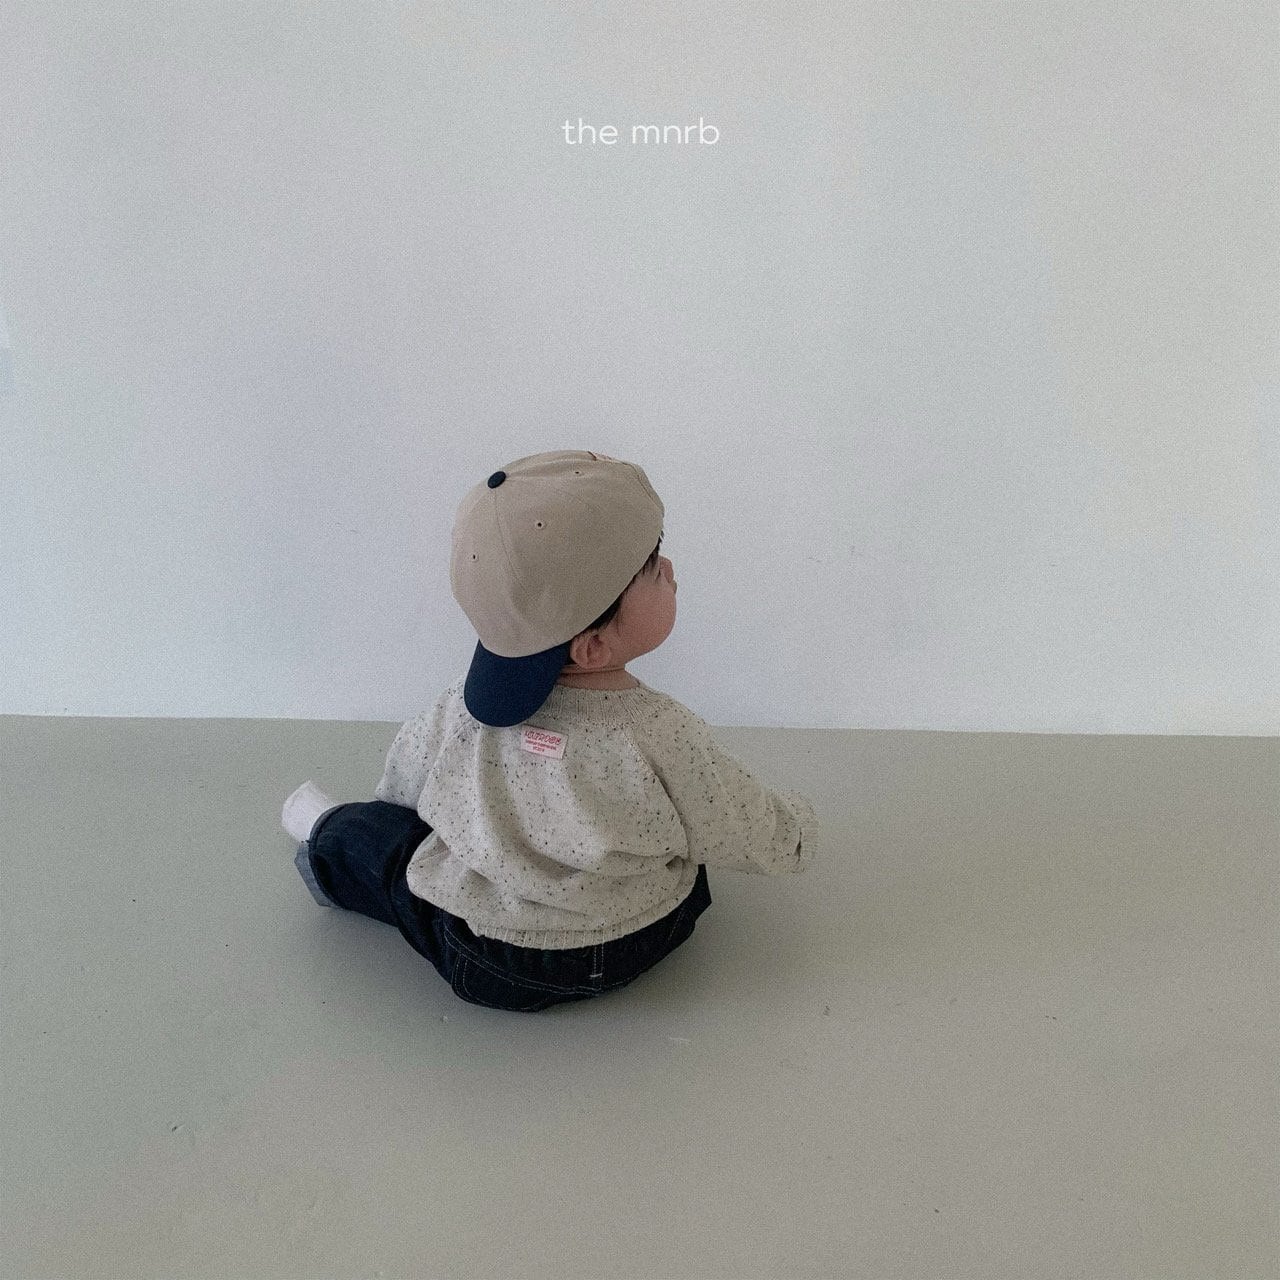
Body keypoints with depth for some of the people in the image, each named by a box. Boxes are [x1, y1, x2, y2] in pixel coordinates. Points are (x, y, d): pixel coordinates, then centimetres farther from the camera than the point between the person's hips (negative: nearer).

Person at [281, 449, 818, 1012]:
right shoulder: (663, 735, -26)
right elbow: (759, 842, -14)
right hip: (637, 948, 0)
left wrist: (385, 802, 29)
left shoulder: (467, 702, -16)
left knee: (355, 832, 19)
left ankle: (326, 839, 50)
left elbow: (403, 776, 5)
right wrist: (797, 821, 9)